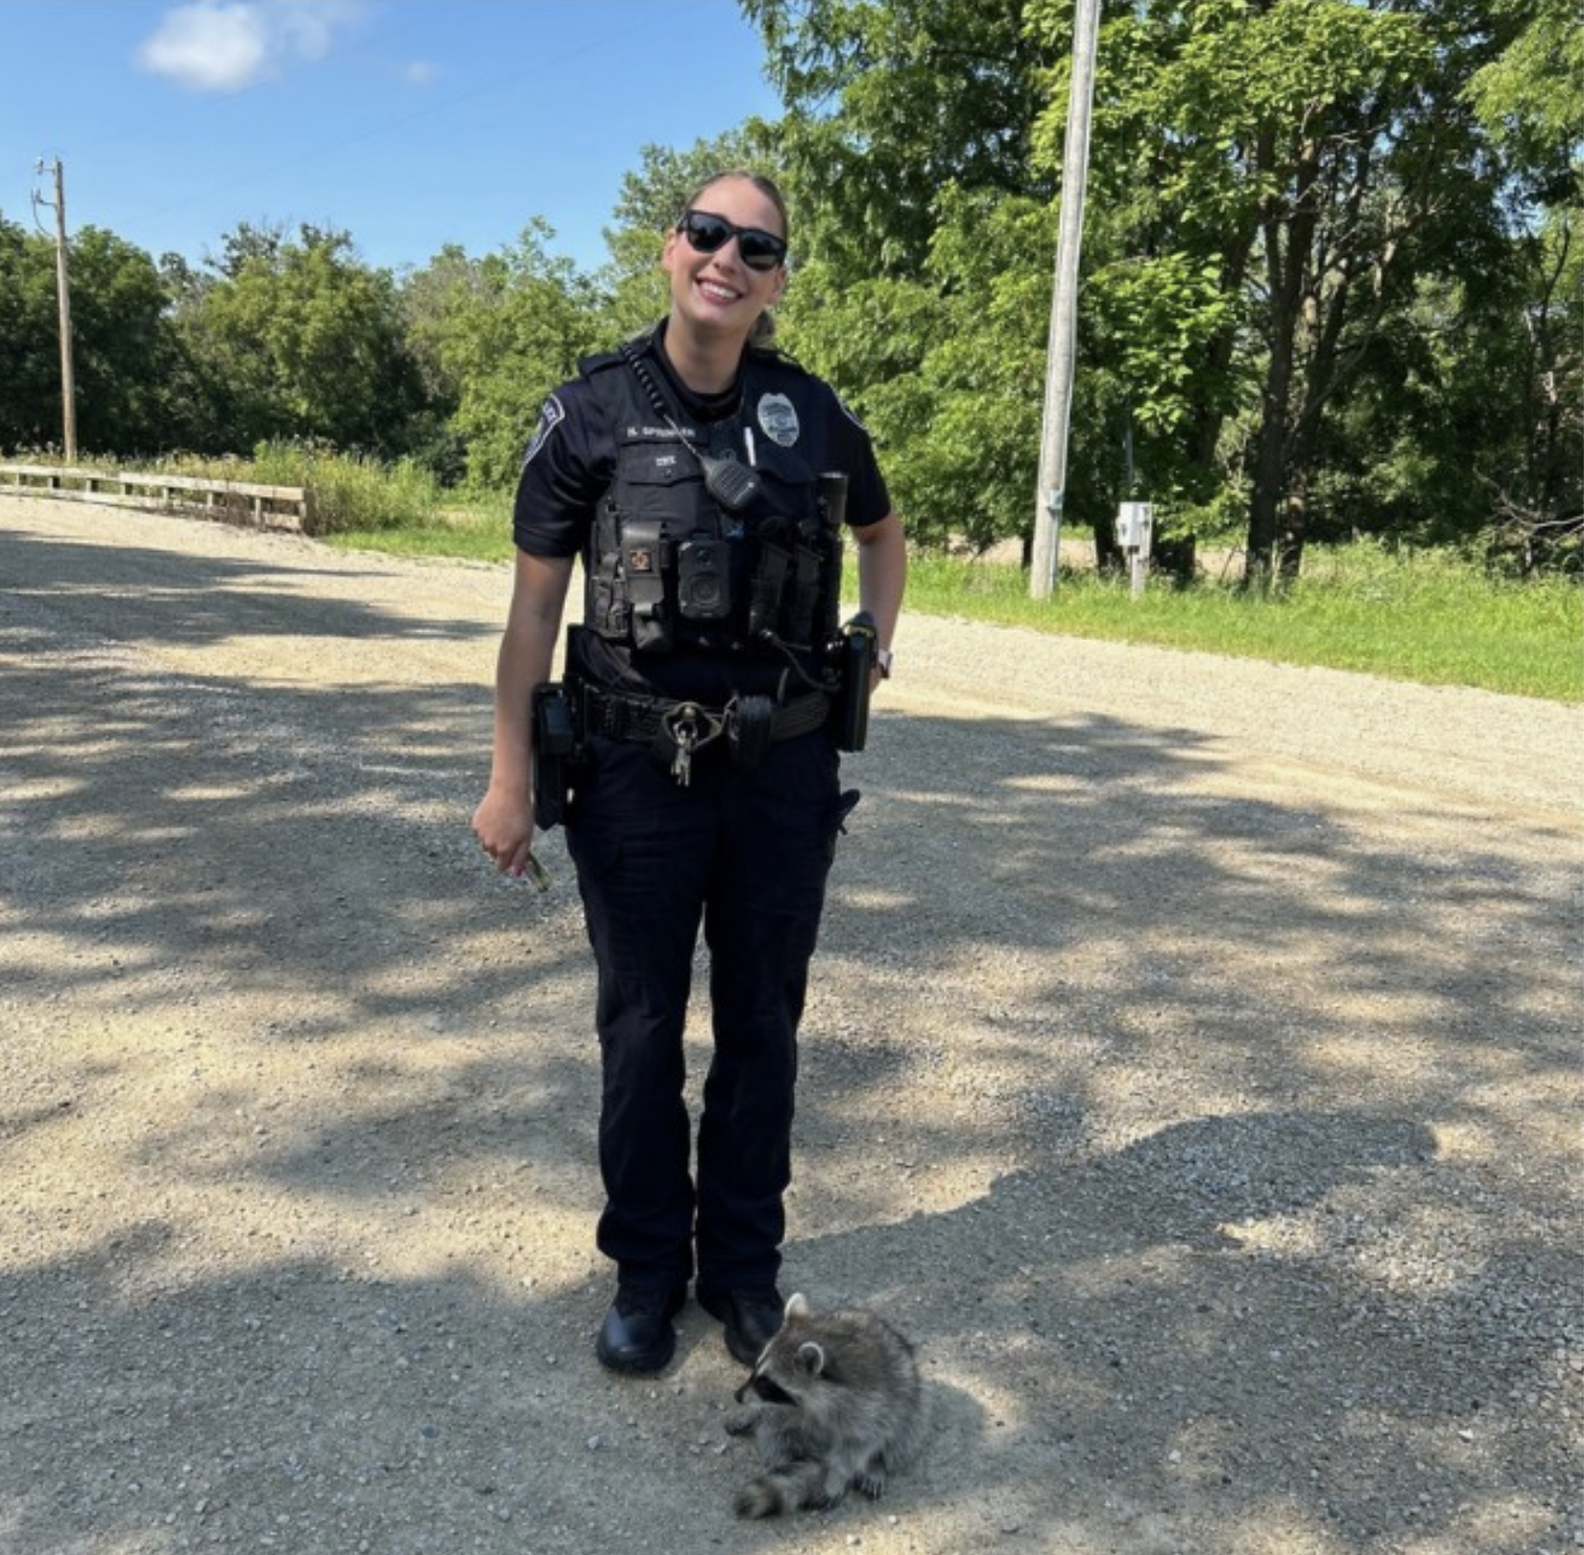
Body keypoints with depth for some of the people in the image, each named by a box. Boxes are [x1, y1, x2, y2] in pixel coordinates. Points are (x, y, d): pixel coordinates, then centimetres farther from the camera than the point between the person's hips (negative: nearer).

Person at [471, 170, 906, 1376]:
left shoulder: (812, 416, 2)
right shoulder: (592, 414, -5)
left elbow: (883, 534, 21)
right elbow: (536, 601, -3)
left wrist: (873, 650, 7)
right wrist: (510, 779, -4)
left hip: (784, 769, 2)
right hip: (638, 770, -2)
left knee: (762, 1026, 12)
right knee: (641, 1030, 9)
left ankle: (744, 1265, 30)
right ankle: (647, 1271, 28)